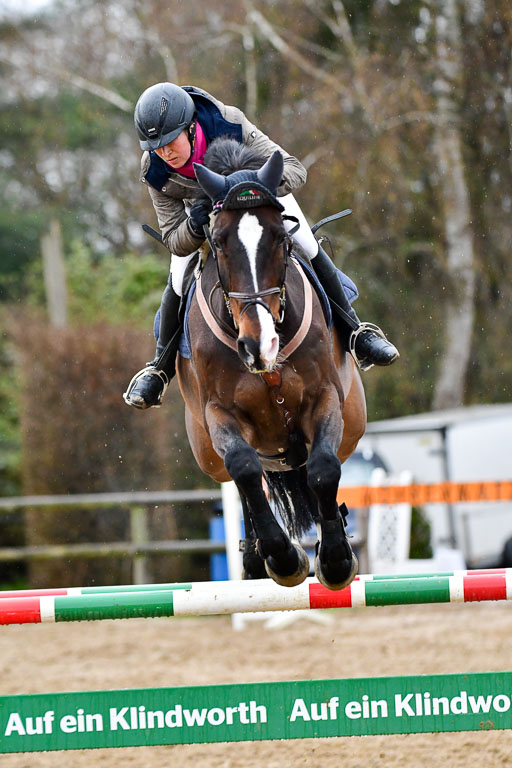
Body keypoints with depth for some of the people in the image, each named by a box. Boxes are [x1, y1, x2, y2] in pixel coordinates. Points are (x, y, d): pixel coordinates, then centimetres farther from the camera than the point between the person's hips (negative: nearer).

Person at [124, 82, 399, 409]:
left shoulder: (230, 125, -42)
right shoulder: (155, 172, -34)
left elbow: (295, 169, -41)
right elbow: (175, 242, -28)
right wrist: (194, 226, -52)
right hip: (202, 209, 1)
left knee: (309, 249, -14)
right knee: (179, 279, -14)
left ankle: (355, 333, 3)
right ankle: (160, 368, 8)